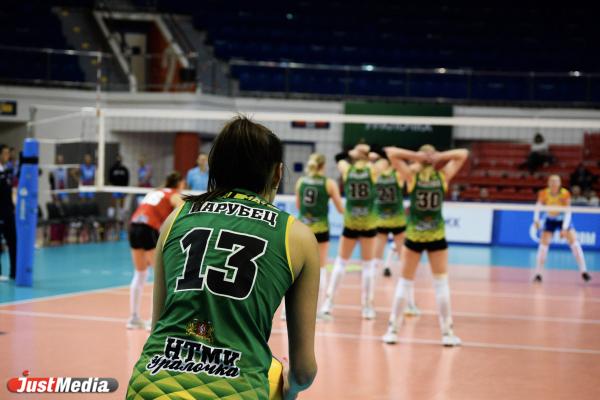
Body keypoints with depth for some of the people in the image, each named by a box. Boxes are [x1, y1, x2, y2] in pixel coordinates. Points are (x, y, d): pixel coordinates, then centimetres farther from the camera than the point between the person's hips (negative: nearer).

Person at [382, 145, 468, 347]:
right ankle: (447, 333, 6)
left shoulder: (412, 176, -5)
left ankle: (392, 330, 8)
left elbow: (390, 152, -6)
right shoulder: (443, 176, -2)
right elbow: (463, 154, 7)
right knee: (441, 284, 6)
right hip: (437, 236, 0)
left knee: (405, 283, 8)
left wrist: (414, 156, -9)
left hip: (414, 235, 0)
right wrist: (440, 157, -4)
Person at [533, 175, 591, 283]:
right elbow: (538, 206, -19)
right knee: (543, 244, -10)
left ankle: (583, 271, -10)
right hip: (550, 220, 1)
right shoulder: (544, 193, -19)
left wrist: (564, 228, -35)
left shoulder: (565, 194, -24)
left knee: (574, 241, -14)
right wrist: (536, 219, -37)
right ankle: (538, 273, -2)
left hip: (563, 219, -1)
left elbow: (568, 212, -26)